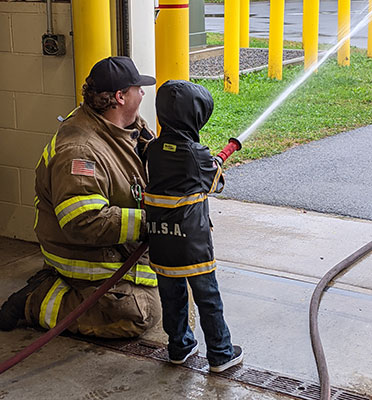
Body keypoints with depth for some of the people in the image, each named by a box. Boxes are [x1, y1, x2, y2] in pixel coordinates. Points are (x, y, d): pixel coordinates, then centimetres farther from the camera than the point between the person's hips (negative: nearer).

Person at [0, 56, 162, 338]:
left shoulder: (130, 125, 0)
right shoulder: (79, 151, -31)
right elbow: (85, 223, -36)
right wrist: (146, 221, -32)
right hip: (84, 250, -10)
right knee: (141, 314, -13)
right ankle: (38, 302, -3)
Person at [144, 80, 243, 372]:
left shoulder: (153, 149, 0)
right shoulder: (196, 154, -14)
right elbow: (216, 182, 3)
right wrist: (216, 166, 25)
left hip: (160, 240, 5)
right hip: (192, 241, -5)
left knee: (172, 295, 18)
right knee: (208, 298, 7)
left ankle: (179, 347, 30)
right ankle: (221, 354, 18)